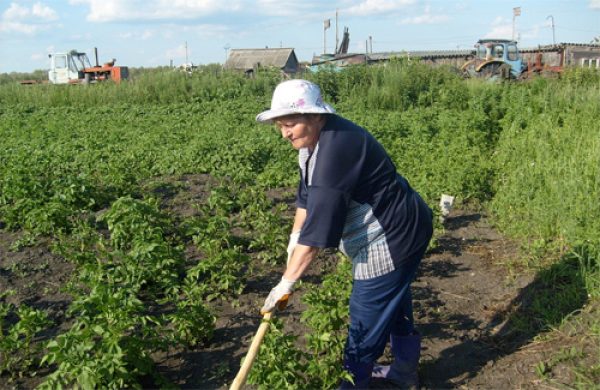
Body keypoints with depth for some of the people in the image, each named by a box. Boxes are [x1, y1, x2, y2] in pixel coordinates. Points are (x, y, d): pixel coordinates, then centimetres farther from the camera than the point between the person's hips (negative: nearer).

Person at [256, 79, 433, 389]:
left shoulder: (335, 149, -32)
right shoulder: (314, 140, 0)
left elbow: (319, 226, -33)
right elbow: (307, 193, 12)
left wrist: (286, 282, -28)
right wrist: (294, 238, 9)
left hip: (392, 239, -11)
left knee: (367, 317, 2)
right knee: (394, 303, 25)